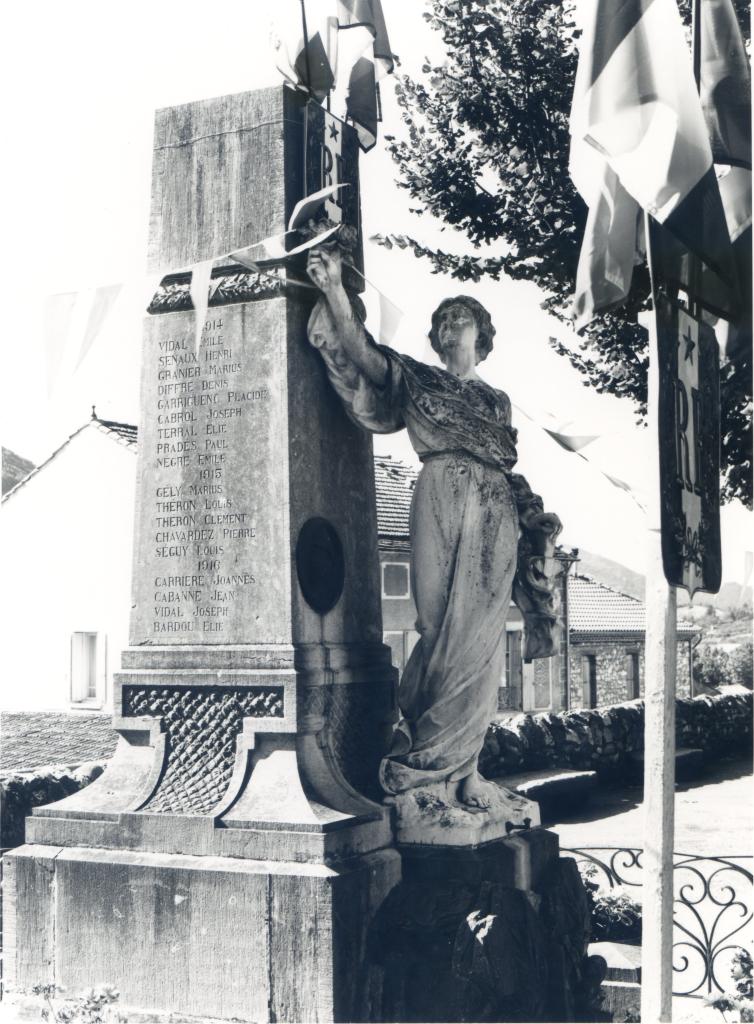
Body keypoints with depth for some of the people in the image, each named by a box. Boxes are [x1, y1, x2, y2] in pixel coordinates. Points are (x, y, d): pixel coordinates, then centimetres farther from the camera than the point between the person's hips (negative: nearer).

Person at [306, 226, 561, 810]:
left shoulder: (497, 400, 26)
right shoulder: (416, 379, 15)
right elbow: (358, 349, 1)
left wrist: (537, 522, 11)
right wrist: (334, 286, -8)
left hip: (496, 513, 3)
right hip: (442, 503, -3)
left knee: (480, 636, -3)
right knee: (446, 627, -11)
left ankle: (462, 762, 1)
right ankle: (458, 763, -5)